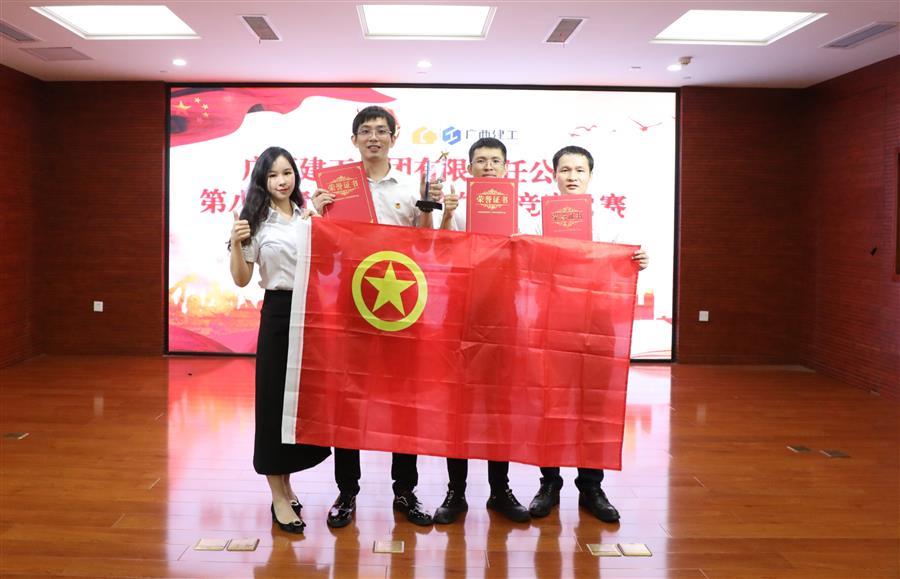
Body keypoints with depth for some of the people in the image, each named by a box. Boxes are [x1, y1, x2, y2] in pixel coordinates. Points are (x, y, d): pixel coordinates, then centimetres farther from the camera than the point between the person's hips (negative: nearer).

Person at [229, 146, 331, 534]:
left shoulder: (310, 217, 7)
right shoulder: (256, 221, -2)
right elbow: (241, 280, -2)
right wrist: (235, 244, -18)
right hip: (279, 313, -4)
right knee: (275, 398, 1)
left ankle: (286, 484, 29)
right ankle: (279, 497, 11)